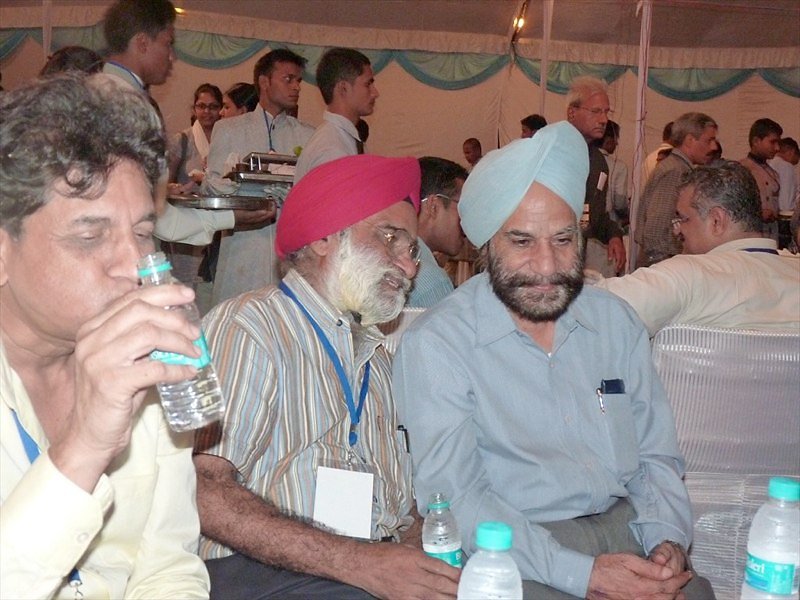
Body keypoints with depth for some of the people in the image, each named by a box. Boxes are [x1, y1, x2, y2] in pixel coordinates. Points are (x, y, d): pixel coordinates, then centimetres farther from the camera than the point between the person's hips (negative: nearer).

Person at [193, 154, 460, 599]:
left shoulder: (376, 352, 21)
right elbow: (204, 491, -18)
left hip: (379, 560, 7)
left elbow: (400, 500, 16)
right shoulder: (248, 328, -6)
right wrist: (360, 563, -23)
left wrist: (425, 550, -7)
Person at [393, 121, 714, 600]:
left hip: (625, 526, 4)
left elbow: (656, 457, 14)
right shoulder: (434, 344, -8)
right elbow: (453, 497, -14)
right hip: (515, 552, -4)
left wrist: (669, 539, -5)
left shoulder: (617, 321, 11)